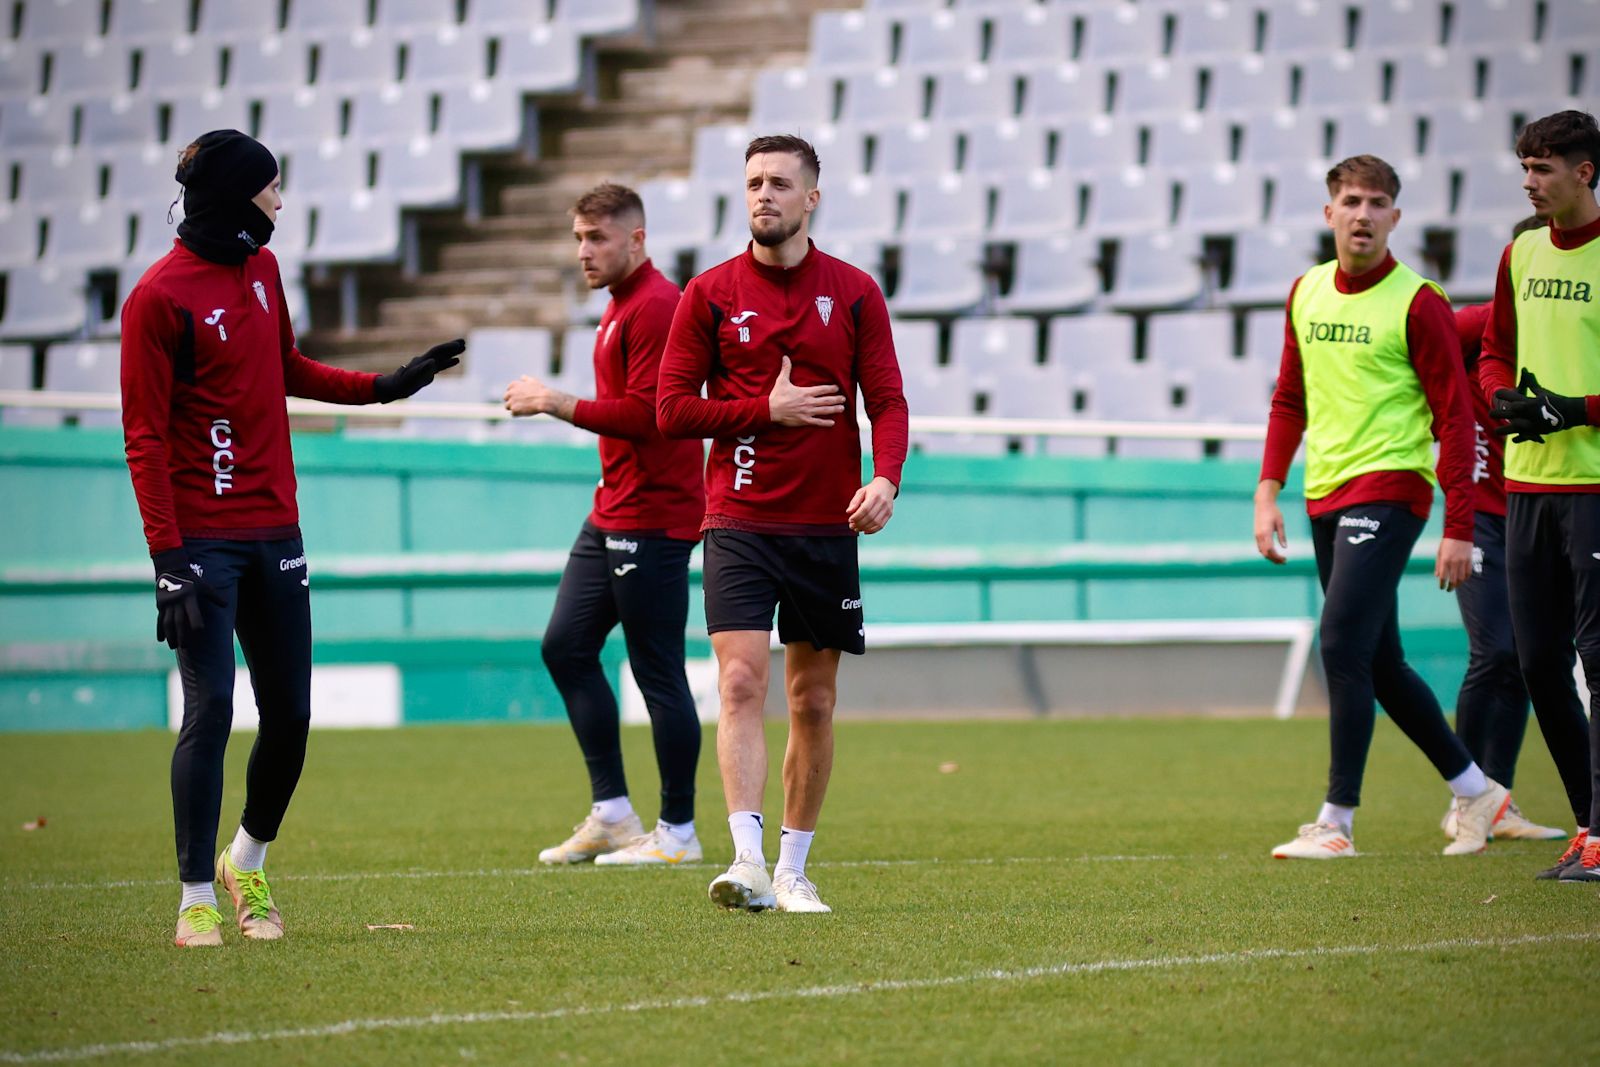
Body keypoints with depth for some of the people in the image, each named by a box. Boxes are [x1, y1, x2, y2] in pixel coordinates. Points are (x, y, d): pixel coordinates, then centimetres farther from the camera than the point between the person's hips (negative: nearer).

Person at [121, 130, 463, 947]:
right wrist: (166, 554, -18)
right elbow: (144, 435, -12)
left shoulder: (261, 268, 12)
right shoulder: (159, 296, -11)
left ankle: (249, 862, 28)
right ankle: (197, 900, -1)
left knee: (290, 712, 7)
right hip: (203, 539, -7)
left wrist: (385, 386, 21)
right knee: (209, 710, -9)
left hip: (275, 533, 7)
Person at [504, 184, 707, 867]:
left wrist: (558, 404, -16)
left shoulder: (655, 307, -14)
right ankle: (611, 816, 14)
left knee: (658, 673, -6)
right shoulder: (621, 305, 18)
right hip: (613, 517, 11)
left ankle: (678, 832, 1)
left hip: (652, 520, -11)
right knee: (565, 646, 10)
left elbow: (645, 415, -21)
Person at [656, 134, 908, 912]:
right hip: (739, 521, -2)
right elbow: (673, 409, 1)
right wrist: (768, 409, -10)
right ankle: (748, 861, -24)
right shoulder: (710, 294, 2)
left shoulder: (854, 293, 5)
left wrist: (885, 477, -18)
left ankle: (793, 870, 18)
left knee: (813, 702, 7)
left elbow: (887, 401, 1)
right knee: (742, 682, -17)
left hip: (827, 526, 2)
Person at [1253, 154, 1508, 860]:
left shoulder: (1417, 303, -8)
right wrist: (1269, 490, 10)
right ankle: (1476, 792, 26)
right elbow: (1290, 399, 21)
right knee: (1380, 664, 11)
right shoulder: (1306, 293, 11)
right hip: (1327, 497, 7)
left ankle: (1336, 822, -13)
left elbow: (1455, 418, -8)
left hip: (1389, 490, -7)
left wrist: (1459, 529, -13)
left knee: (1342, 644, -16)